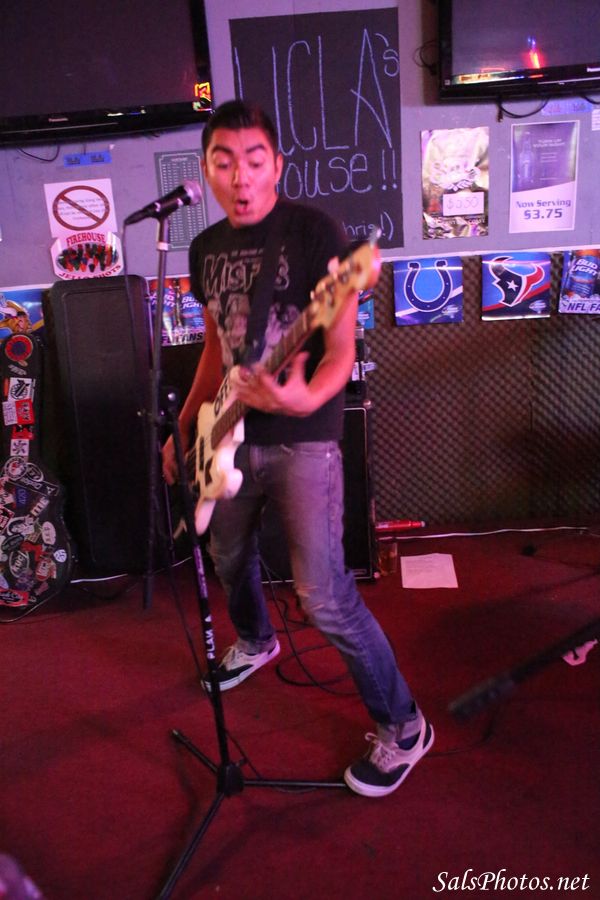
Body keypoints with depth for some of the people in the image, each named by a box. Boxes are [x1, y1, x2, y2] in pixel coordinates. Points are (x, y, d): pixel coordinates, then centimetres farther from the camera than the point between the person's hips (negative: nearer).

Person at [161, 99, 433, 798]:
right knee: (229, 558, 23)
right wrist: (186, 425, 18)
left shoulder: (315, 232, -11)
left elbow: (340, 350, -13)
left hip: (303, 438, -7)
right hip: (233, 433, 7)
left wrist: (304, 400, -33)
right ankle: (256, 641, 55)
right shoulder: (205, 248, 9)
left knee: (324, 597, -11)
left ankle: (402, 727, 9)